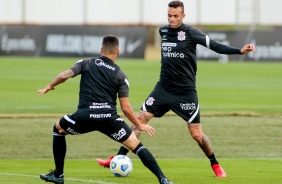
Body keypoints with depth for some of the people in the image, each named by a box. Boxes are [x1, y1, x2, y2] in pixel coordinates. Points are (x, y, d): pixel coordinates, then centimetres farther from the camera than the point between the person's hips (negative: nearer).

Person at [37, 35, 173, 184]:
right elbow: (125, 107, 7)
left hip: (85, 116, 0)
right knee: (135, 145, 8)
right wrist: (139, 125, 19)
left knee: (58, 128, 29)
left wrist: (49, 86, 21)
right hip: (109, 117, 0)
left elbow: (64, 75, 2)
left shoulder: (86, 63, 14)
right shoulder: (120, 75, 12)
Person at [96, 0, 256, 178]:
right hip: (163, 88, 5)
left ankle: (215, 165, 20)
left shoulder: (190, 33, -11)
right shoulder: (163, 31, 5)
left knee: (197, 134, -3)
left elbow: (215, 46, -16)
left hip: (186, 92, -5)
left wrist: (240, 51, -27)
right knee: (139, 119, -4)